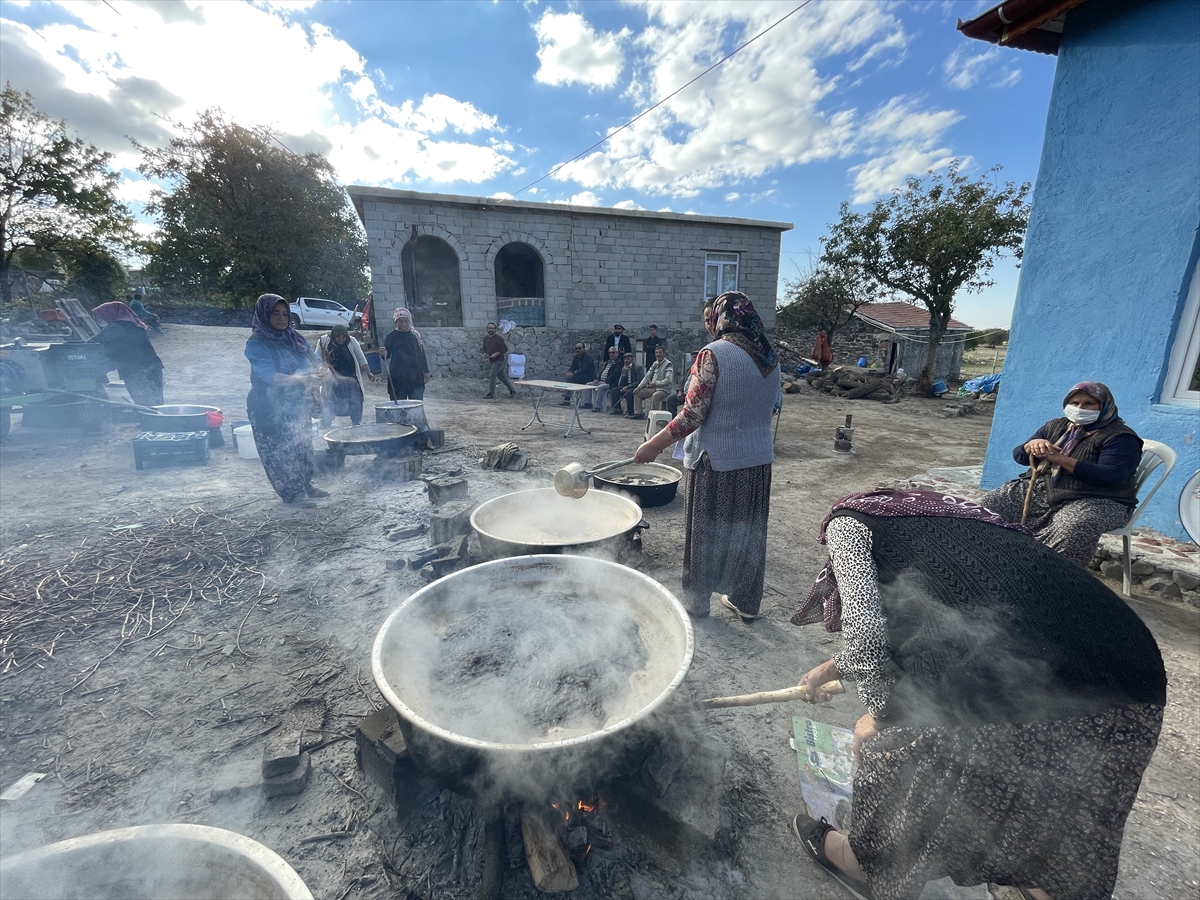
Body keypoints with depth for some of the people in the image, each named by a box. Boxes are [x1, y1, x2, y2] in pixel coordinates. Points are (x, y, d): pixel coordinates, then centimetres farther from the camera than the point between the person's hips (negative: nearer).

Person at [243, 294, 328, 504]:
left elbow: (313, 361, 4)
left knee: (302, 445, 13)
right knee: (280, 451, 1)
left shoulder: (295, 338, 5)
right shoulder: (256, 344, -13)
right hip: (270, 409, -6)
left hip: (296, 404, 6)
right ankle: (290, 493, 11)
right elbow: (270, 376, -24)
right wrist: (302, 380, -38)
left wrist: (320, 371, -21)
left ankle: (306, 485, 28)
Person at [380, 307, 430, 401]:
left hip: (416, 377, 2)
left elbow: (421, 354, 12)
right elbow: (387, 356, 0)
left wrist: (425, 371, 11)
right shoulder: (391, 336, 0)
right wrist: (383, 354, -24)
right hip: (397, 378, -2)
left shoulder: (415, 335, 7)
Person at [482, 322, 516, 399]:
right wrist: (485, 354, 0)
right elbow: (485, 348, 22)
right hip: (492, 361, 8)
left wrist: (496, 354, -22)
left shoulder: (498, 338, -13)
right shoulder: (486, 339, 8)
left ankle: (491, 394, -5)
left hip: (499, 361, -8)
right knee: (502, 377, 13)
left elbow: (505, 349, -15)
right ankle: (512, 390, 25)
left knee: (491, 376, -13)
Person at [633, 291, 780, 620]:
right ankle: (746, 603, 32)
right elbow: (764, 410, 13)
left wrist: (654, 445, -14)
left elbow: (693, 414, -20)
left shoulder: (713, 355, -16)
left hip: (715, 461, -6)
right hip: (758, 460, 6)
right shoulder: (770, 358, 6)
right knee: (749, 533, 17)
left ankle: (697, 602, 27)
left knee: (705, 533, 10)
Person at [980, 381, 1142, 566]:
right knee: (988, 506, -12)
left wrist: (1060, 458, -27)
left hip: (1096, 500, -5)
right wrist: (1033, 445, -14)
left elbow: (1112, 476, -20)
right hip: (1041, 489, 6)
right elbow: (1018, 455, 10)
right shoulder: (1056, 426, 12)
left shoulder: (1120, 437, -5)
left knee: (1071, 529, -39)